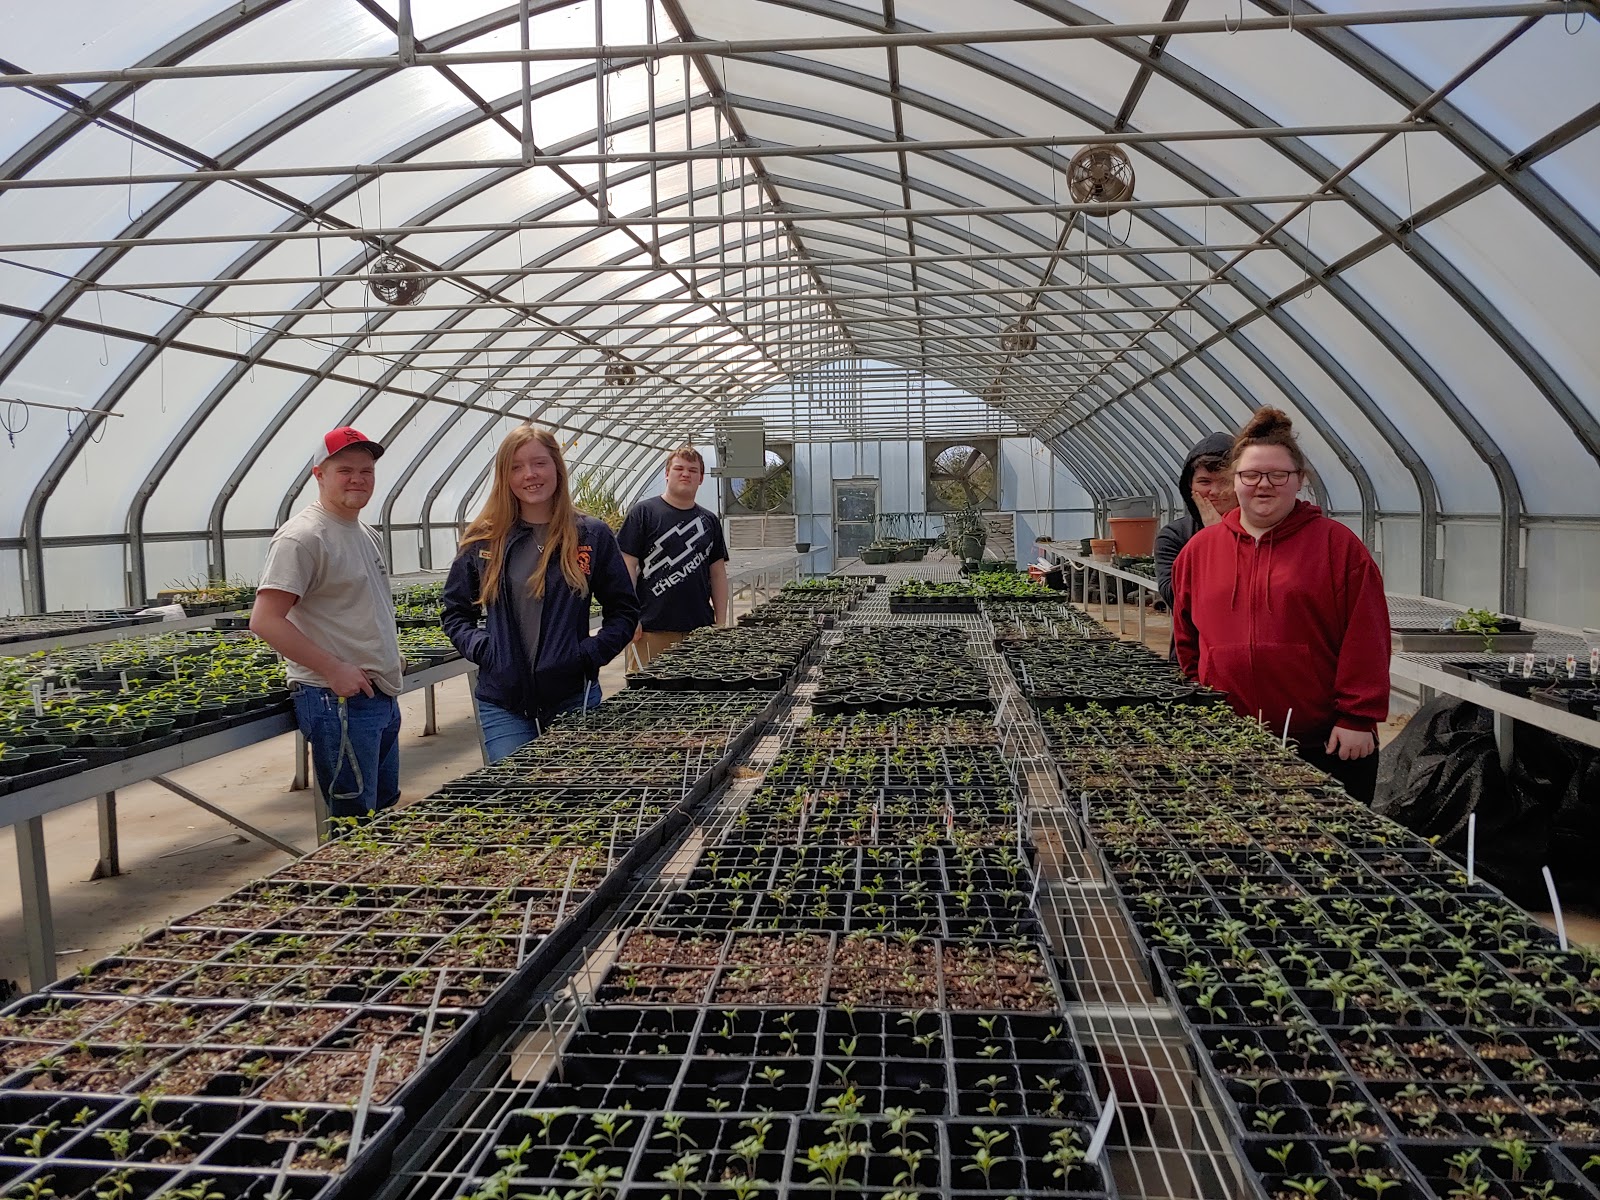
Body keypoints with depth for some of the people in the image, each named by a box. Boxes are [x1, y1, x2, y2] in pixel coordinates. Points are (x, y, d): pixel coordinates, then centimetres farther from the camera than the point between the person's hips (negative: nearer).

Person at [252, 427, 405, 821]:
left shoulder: (365, 533, 15)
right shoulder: (302, 537, -14)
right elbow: (265, 621, -21)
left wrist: (390, 655, 12)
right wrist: (334, 669, -22)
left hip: (382, 696, 9)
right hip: (338, 700, -9)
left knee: (386, 813, 17)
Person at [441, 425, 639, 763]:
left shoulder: (592, 535, 1)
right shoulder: (483, 540, 4)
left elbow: (624, 610, 6)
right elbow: (454, 611, 12)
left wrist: (591, 654, -8)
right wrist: (479, 649, -5)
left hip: (573, 699, 0)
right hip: (503, 705, 1)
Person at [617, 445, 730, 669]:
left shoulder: (709, 521, 15)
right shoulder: (644, 512, 1)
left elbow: (718, 574, 16)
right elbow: (628, 566, -2)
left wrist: (721, 623, 9)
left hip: (700, 630, 4)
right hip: (653, 630, -4)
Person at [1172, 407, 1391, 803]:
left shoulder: (1337, 545, 0)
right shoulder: (1199, 550, 10)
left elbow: (1365, 640, -5)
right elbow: (1188, 640, 17)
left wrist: (1357, 719, -9)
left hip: (1327, 743, -2)